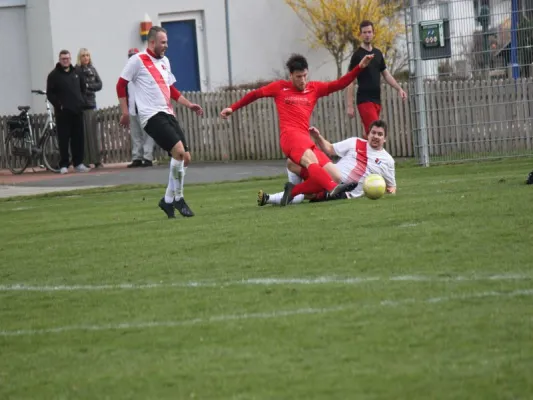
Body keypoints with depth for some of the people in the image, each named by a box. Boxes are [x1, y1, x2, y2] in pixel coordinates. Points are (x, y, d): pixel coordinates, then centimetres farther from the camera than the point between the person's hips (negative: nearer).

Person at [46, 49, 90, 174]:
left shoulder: (76, 73, 13)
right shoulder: (54, 75, -1)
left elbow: (83, 87, 25)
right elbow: (50, 93, -5)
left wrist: (80, 100, 14)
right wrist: (58, 105, -12)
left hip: (77, 110, 4)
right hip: (63, 112, -4)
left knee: (78, 138, 5)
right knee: (64, 139, -4)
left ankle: (78, 163, 10)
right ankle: (63, 165, -2)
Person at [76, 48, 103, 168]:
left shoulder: (92, 70, 14)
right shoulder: (76, 70, -3)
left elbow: (99, 85, 6)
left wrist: (88, 86, -9)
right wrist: (92, 89, -11)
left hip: (91, 104, 5)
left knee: (94, 133, 5)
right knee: (84, 133, -7)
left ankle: (97, 160, 8)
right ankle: (85, 161, -7)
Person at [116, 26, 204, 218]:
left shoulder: (164, 62, 19)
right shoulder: (137, 60, -4)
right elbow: (121, 85, -1)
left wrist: (189, 105, 20)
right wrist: (125, 112, -4)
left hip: (168, 114, 8)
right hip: (152, 116, -8)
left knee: (185, 158, 3)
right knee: (179, 151, -22)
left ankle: (168, 200, 16)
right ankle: (177, 198, -10)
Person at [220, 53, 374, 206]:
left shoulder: (315, 88, 18)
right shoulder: (280, 87, 13)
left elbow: (339, 84, 10)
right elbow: (255, 94, 24)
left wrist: (360, 67, 0)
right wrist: (233, 108, 23)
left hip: (306, 139, 6)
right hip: (290, 136, -6)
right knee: (312, 162, -34)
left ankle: (292, 191, 1)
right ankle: (333, 188, -58)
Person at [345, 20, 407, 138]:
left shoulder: (378, 53, 13)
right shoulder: (357, 55, -6)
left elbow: (386, 74, 21)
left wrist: (399, 89, 7)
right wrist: (349, 105, -12)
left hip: (377, 100, 6)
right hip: (364, 101, -6)